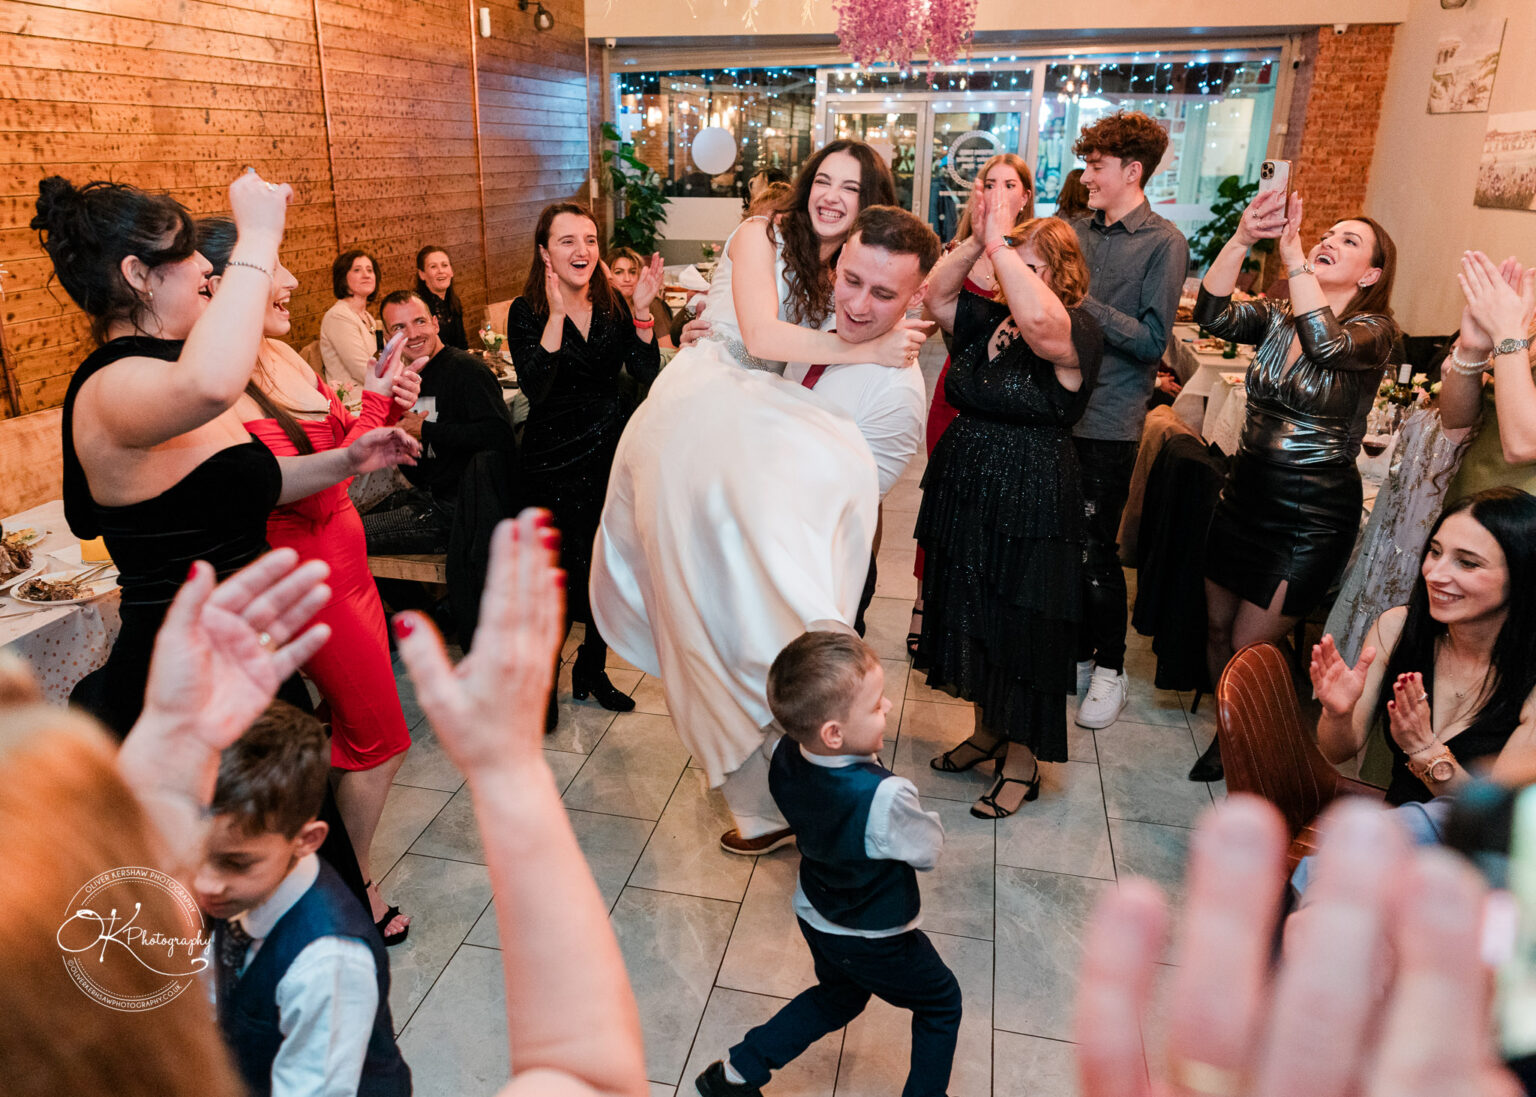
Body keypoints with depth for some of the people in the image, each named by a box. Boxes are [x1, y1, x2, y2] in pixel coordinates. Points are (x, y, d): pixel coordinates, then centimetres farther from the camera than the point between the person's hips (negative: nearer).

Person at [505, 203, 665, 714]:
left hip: (612, 450, 4)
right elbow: (535, 388, -23)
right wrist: (557, 313, -29)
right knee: (581, 567, -2)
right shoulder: (527, 312, -8)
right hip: (554, 457, -4)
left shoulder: (612, 304, 3)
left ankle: (591, 667, 30)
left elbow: (647, 374, -6)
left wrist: (642, 310, -18)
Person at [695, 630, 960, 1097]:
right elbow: (930, 851, -19)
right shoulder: (886, 797, -39)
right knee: (941, 1004, 23)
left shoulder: (786, 756, -20)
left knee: (838, 996, 33)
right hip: (877, 942, -6)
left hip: (816, 918, 6)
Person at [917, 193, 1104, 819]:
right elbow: (937, 296, 8)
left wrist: (1000, 243, -26)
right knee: (972, 623, 18)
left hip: (1028, 513, -7)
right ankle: (987, 731, 39)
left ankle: (1022, 760, 22)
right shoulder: (991, 320, 9)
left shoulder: (1077, 334, -13)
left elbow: (1039, 318, -35)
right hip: (964, 498, 8)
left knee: (1019, 634, 4)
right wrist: (975, 242, -5)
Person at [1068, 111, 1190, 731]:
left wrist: (1082, 301, -17)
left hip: (1108, 422, -5)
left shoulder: (1164, 243, -6)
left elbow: (1152, 340, -14)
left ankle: (1109, 669, 18)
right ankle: (1077, 653, 29)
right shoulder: (1078, 230, 10)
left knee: (1097, 549, 0)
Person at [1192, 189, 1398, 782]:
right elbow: (1213, 315, -15)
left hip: (1313, 515, -5)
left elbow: (1327, 344, -32)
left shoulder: (1374, 330, -9)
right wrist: (1242, 239, -27)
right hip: (1245, 493, 5)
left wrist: (1291, 252, -30)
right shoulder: (1276, 315, 4)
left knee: (1248, 649, 1)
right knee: (1217, 627, 13)